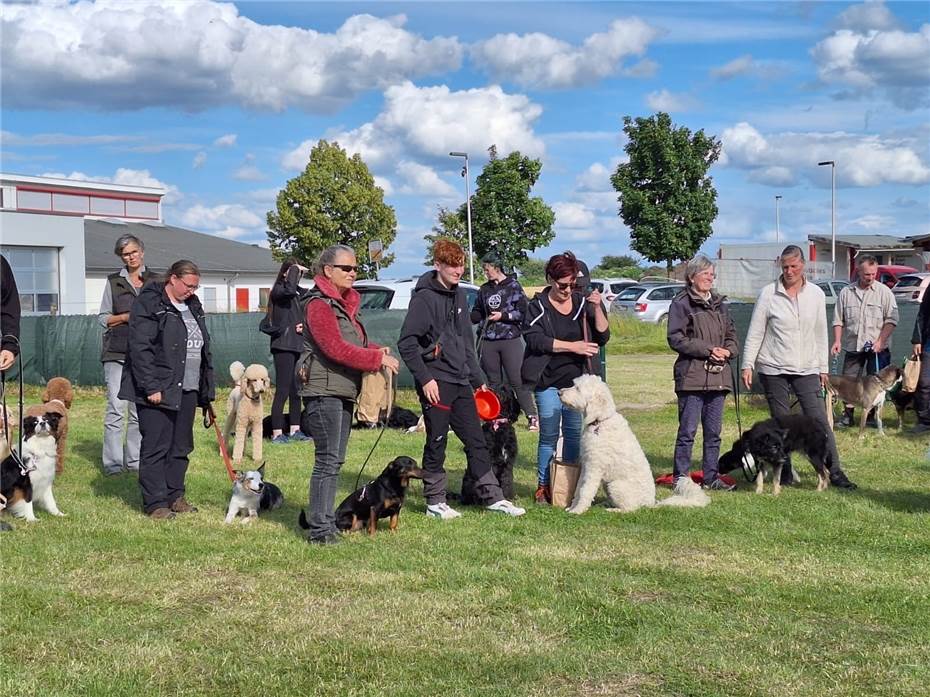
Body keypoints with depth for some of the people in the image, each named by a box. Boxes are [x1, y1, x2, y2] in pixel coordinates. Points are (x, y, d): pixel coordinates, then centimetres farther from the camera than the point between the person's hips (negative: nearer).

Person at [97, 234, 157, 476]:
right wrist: (126, 317, -8)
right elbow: (103, 318, 9)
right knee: (116, 408, -8)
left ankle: (133, 459, 11)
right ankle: (113, 462, -4)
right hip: (117, 353, -1)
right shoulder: (113, 281, 9)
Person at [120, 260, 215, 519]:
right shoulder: (149, 303, -8)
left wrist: (206, 388, 18)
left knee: (181, 446, 11)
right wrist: (150, 387, -20)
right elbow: (140, 349, -15)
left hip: (187, 390, 8)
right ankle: (155, 503, 0)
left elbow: (203, 348, 23)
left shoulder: (193, 305, 17)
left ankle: (175, 495, 21)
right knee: (155, 447, -4)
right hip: (158, 389, -8)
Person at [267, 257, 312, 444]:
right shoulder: (278, 291, -5)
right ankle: (277, 433, -6)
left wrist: (305, 325, -1)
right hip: (283, 346, -8)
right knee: (282, 391, -9)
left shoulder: (302, 293, 17)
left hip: (299, 346, 8)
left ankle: (295, 430, 20)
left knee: (297, 390, 12)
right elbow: (289, 289, -28)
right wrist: (295, 269, -15)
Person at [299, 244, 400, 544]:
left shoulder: (345, 303, 19)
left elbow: (355, 344, 24)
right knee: (328, 460, -10)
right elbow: (335, 348, -21)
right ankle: (320, 530, -6)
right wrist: (377, 359, -18)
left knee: (335, 460, 11)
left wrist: (377, 350, 2)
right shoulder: (319, 304, -11)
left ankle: (327, 523, 17)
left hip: (344, 391, 10)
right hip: (324, 392, -10)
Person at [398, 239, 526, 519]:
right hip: (436, 383, -7)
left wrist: (477, 380, 19)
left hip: (460, 381, 8)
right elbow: (407, 343, -15)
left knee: (476, 440, 10)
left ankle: (492, 496, 16)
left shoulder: (459, 296, 14)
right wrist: (424, 379, -18)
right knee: (437, 443, 1)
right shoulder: (424, 297, -11)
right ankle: (435, 502, 12)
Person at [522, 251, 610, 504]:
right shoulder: (538, 306, -2)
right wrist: (572, 346, -16)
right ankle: (543, 486, 7)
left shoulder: (583, 302, 6)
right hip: (548, 381, -3)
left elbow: (603, 337, 4)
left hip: (577, 379, 3)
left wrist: (597, 309, -11)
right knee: (549, 435, -1)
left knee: (575, 433, 6)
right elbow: (534, 339, -14)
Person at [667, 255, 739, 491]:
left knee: (714, 432, 11)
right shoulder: (681, 303, -4)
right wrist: (708, 350, -15)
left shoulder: (718, 303, 18)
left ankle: (711, 477, 18)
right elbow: (676, 339, -11)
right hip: (692, 376, -7)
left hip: (718, 376, 7)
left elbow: (731, 333, 22)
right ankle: (681, 478, 1)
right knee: (687, 431, -5)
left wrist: (728, 350, 0)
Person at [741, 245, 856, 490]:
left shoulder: (816, 294, 5)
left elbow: (821, 334, 12)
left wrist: (823, 367, 11)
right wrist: (747, 365, -6)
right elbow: (755, 333, -1)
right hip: (773, 369, -1)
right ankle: (784, 472, 13)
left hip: (807, 369, 2)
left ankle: (835, 471, -3)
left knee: (819, 419, -5)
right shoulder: (769, 294, -3)